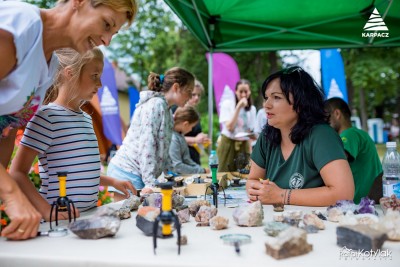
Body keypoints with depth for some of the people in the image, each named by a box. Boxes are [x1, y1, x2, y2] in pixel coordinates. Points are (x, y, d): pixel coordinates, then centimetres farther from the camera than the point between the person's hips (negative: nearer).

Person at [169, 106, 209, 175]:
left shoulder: (180, 136, 10)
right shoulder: (173, 139, -18)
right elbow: (177, 166, -18)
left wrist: (201, 169, 1)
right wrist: (201, 171, -12)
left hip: (182, 175, 8)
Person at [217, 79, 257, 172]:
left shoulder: (252, 109, 7)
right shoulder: (227, 104, -5)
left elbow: (251, 132, 11)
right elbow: (229, 127, -15)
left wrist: (254, 136, -12)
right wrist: (238, 107, -17)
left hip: (244, 145, 4)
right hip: (228, 143, -3)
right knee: (225, 173, -3)